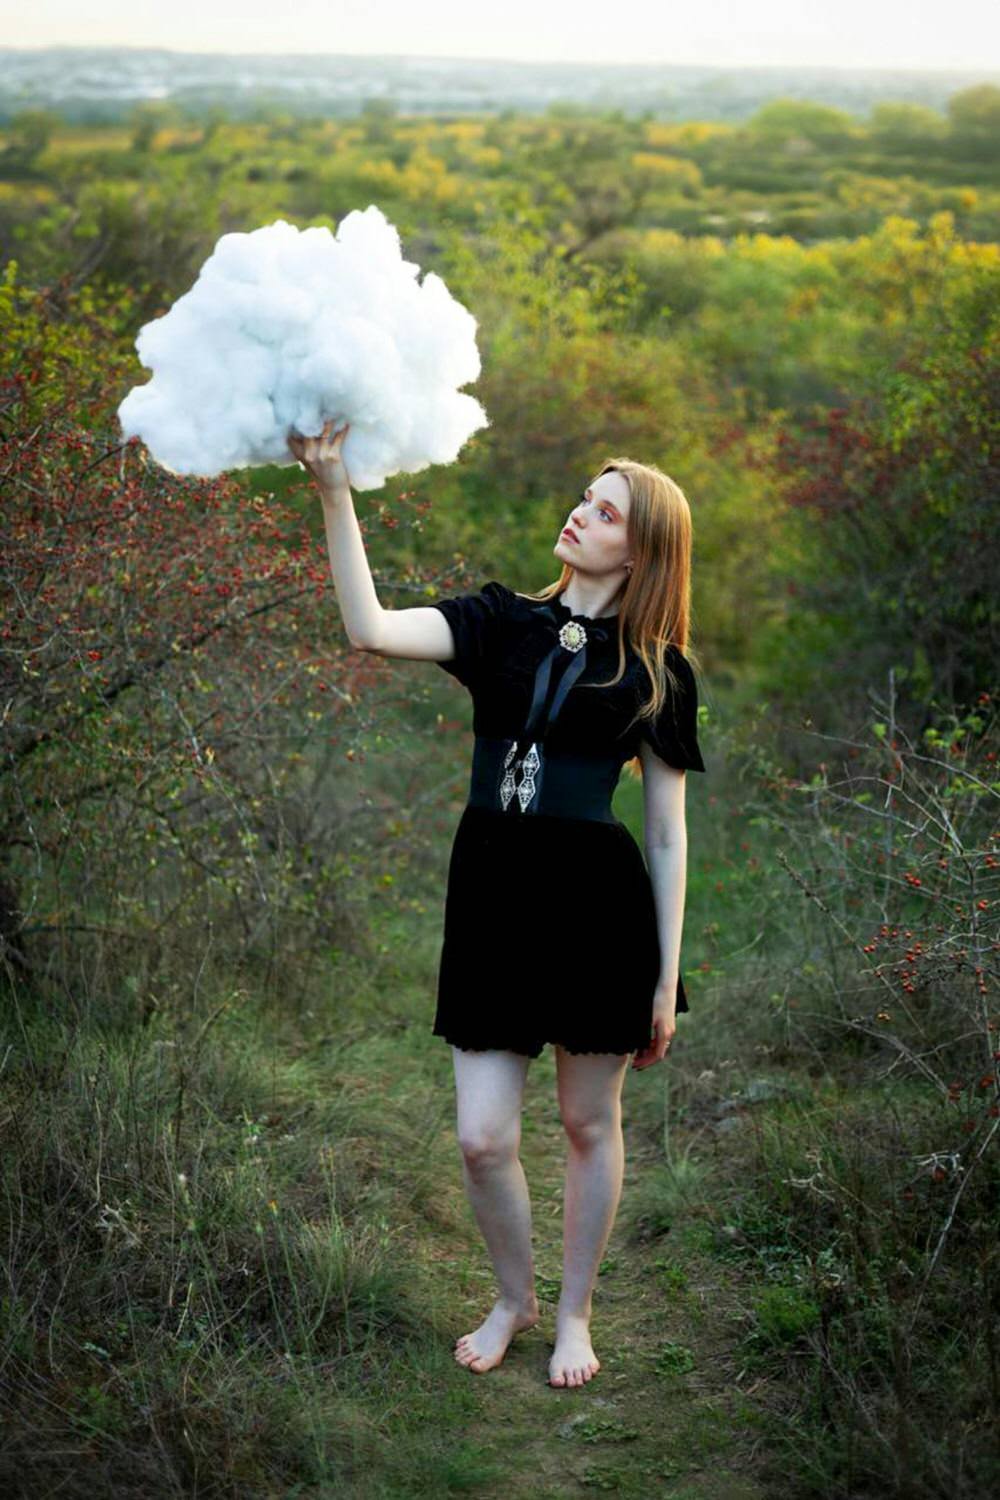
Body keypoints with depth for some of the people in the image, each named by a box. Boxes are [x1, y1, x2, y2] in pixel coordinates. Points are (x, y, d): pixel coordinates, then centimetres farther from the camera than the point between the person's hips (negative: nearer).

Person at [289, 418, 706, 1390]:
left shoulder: (656, 671, 1)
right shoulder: (502, 622, 5)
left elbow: (666, 833, 2)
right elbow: (370, 629, -12)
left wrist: (666, 980, -1)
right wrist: (334, 494, -22)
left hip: (599, 903, -2)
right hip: (493, 896, 2)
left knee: (589, 1123, 11)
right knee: (482, 1137, 3)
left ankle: (574, 1314, 32)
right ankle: (513, 1297, 31)